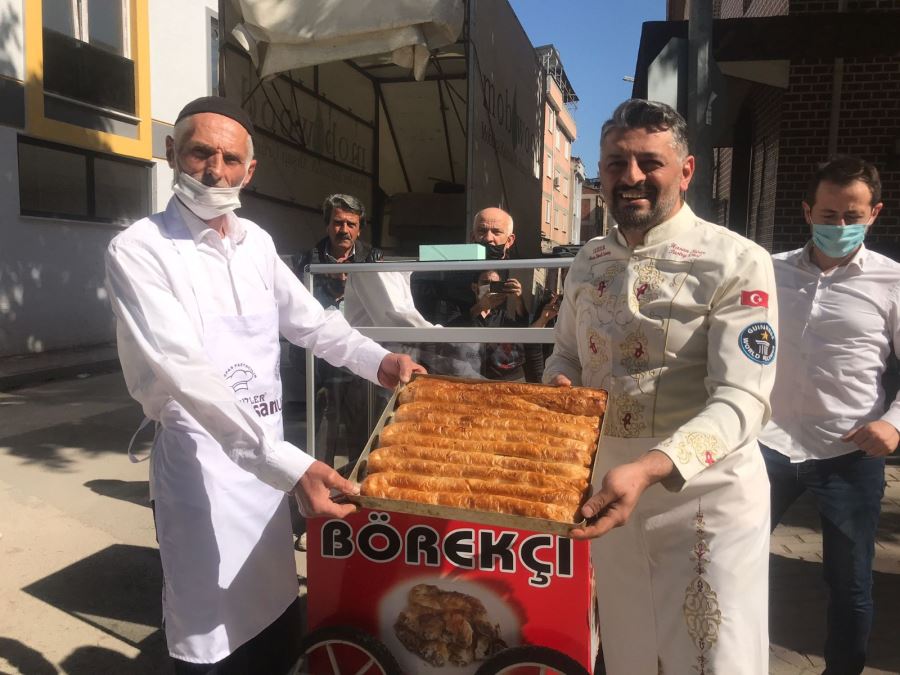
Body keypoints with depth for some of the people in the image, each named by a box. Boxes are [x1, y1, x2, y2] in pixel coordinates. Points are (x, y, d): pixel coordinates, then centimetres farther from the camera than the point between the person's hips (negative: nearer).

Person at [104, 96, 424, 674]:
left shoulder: (257, 242, 6)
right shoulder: (140, 251, -16)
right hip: (203, 463, -6)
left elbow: (309, 320, 16)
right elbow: (187, 376, -27)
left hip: (269, 457, 6)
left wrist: (377, 360, 0)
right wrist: (289, 465, -35)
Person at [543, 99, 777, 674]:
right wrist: (558, 386, -7)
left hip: (705, 497, -5)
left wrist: (647, 470, -36)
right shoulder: (590, 261, 6)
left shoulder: (737, 263, -13)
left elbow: (741, 400, -21)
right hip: (609, 490, 5)